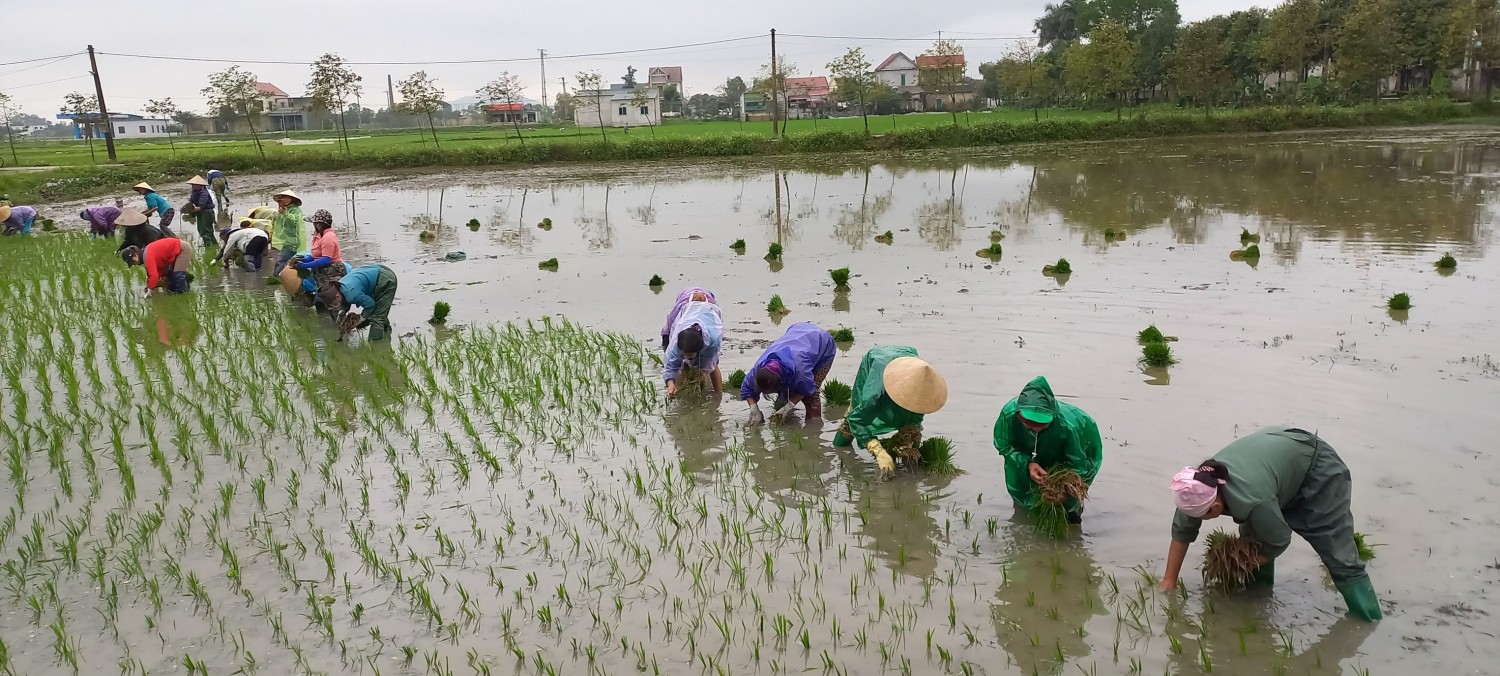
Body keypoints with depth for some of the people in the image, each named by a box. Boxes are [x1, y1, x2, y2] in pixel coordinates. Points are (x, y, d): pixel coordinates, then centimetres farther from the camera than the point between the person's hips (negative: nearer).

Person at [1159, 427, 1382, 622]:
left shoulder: (1253, 501, -42)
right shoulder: (1202, 485, -22)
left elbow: (1279, 541, -24)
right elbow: (1181, 530, -9)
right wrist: (1169, 581, -6)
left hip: (1319, 472, -7)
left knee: (1337, 553, -7)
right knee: (1253, 537, 4)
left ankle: (1368, 619, 1)